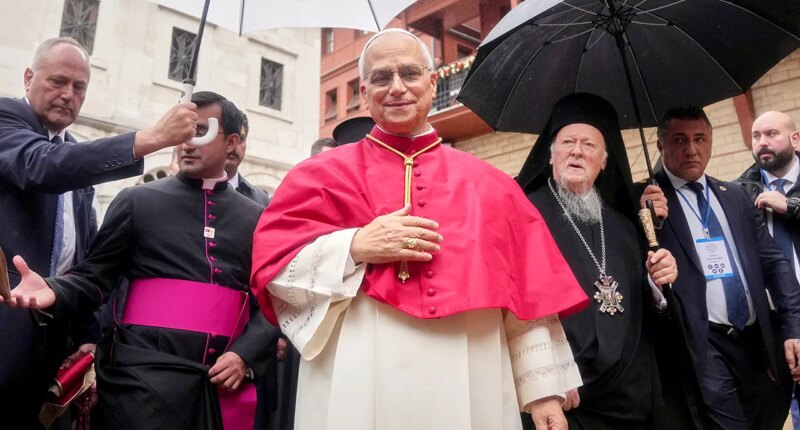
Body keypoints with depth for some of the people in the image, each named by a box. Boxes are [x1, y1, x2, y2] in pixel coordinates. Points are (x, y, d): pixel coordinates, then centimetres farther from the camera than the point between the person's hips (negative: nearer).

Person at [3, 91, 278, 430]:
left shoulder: (256, 218, 8)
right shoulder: (138, 200, 5)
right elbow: (95, 278, 4)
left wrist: (245, 355, -6)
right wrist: (54, 292, -16)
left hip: (225, 381, 2)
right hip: (145, 377, -2)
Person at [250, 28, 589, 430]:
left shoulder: (488, 184, 9)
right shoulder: (325, 174, 5)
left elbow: (528, 294, 7)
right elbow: (271, 263, -2)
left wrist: (543, 388, 3)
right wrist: (355, 247, -16)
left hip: (468, 389, 2)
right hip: (358, 389, -1)